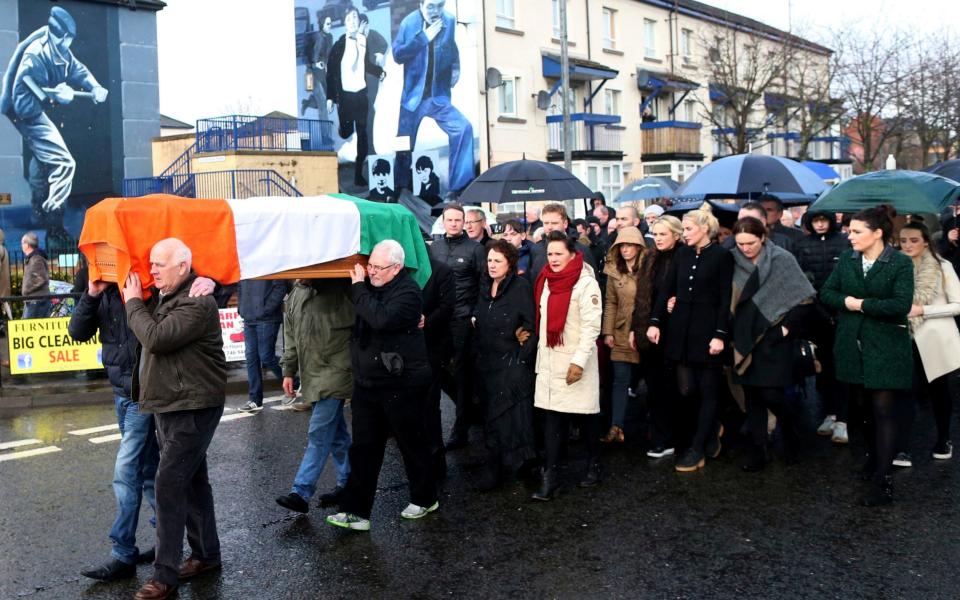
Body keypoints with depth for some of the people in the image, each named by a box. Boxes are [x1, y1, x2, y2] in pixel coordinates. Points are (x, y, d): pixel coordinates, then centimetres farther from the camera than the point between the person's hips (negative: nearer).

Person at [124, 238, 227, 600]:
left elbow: (156, 338, -26)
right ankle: (206, 554, 28)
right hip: (168, 407, 10)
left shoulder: (197, 302, -18)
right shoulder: (161, 297, 13)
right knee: (192, 481, 16)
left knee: (169, 485, -9)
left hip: (191, 409, -10)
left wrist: (133, 303, -12)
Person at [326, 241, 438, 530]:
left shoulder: (407, 292, -16)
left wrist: (359, 287, -22)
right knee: (363, 449, 7)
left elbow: (381, 319, -33)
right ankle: (356, 510, 12)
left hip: (400, 384, -7)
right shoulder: (367, 286, 7)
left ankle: (425, 499, 29)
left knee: (412, 444, 10)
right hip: (366, 383, 7)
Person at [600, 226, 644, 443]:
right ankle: (616, 426, 5)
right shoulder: (614, 271, 6)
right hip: (621, 333, 2)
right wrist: (608, 331, 0)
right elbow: (610, 303, 7)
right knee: (621, 379, 2)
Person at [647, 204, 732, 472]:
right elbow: (667, 289, 8)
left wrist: (720, 335, -14)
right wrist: (655, 322, 0)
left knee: (707, 391, 4)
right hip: (681, 330, 5)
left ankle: (697, 449, 11)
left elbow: (725, 299, -8)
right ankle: (711, 430, 29)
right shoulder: (681, 254, 9)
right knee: (686, 390, 5)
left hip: (707, 330, -5)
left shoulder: (722, 256, -5)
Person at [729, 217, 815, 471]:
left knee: (770, 393, -7)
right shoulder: (734, 262, 3)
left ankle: (791, 428, 23)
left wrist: (788, 326, -9)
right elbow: (730, 301, 11)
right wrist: (732, 334, 5)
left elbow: (806, 297, -5)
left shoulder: (781, 259, -7)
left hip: (773, 339, -3)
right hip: (746, 340, 4)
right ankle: (757, 450, 13)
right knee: (752, 396, 5)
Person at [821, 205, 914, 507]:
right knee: (867, 408, 17)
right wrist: (846, 301, -15)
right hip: (853, 346, 5)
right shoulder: (847, 259, 5)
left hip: (886, 349, -5)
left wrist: (861, 304, -17)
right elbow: (826, 293, 3)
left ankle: (882, 480, -3)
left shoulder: (901, 264, -10)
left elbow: (901, 305, -21)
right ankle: (874, 459, 35)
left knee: (884, 411, -4)